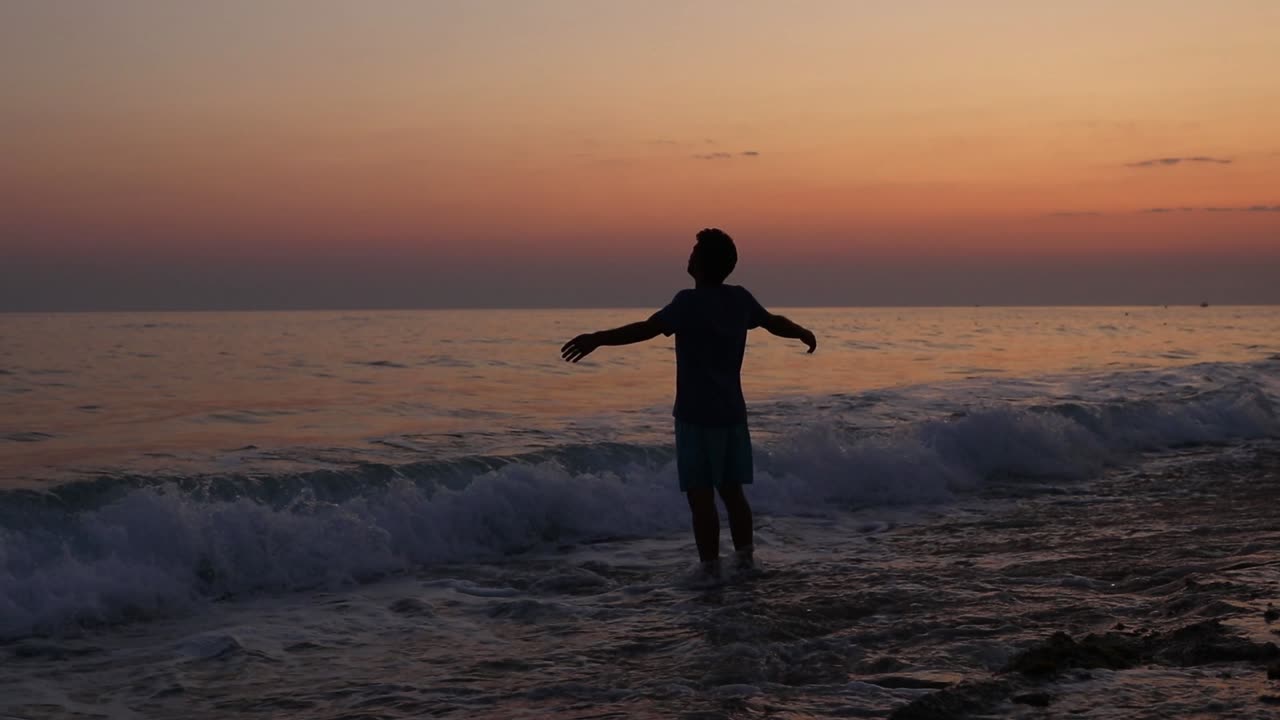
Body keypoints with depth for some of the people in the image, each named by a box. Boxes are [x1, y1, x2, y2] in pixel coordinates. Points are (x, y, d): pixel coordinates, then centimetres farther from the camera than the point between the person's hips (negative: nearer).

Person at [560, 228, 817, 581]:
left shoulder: (690, 302, -14)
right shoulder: (741, 299, 6)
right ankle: (745, 554, 22)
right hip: (732, 413, 7)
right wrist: (805, 335, 42)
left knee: (701, 493, -2)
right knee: (732, 489, 17)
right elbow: (775, 322, 23)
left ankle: (710, 565, -1)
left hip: (696, 415, -7)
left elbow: (647, 329, -25)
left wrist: (598, 339, -27)